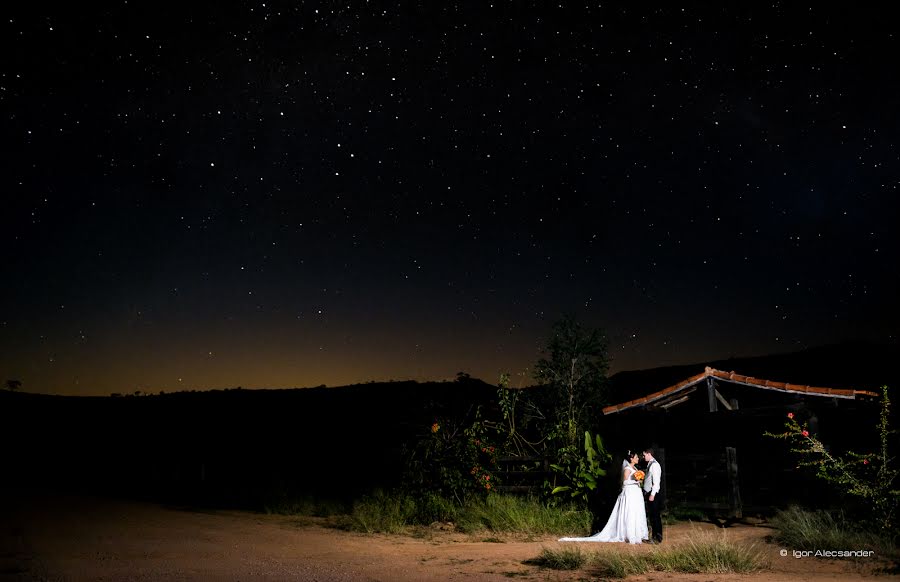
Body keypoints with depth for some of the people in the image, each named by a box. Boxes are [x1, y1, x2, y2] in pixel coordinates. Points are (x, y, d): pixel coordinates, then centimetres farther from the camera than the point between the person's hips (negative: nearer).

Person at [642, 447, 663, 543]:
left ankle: (658, 538, 4)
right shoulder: (649, 464, 14)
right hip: (649, 493, 10)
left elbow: (656, 481, -20)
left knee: (655, 516, -3)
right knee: (651, 515, 14)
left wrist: (652, 494, -21)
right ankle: (654, 536, 21)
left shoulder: (654, 465, -16)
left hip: (653, 494, -10)